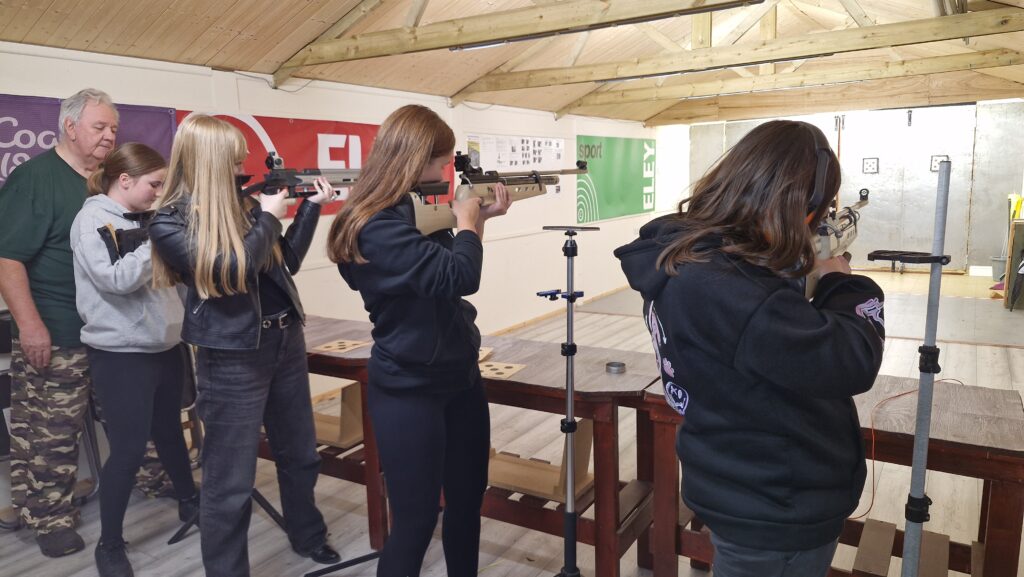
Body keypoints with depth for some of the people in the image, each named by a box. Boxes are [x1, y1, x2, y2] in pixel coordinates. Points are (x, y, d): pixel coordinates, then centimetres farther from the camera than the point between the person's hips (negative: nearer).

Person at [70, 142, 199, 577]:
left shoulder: (144, 220, 8)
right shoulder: (92, 220, -11)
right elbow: (118, 279, -24)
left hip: (166, 346, 7)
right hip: (121, 354, -7)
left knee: (170, 431, 21)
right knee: (128, 449, -1)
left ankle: (189, 502, 40)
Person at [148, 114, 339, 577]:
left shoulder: (244, 205, 6)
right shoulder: (169, 223, -11)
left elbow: (287, 262, 13)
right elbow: (228, 271, -22)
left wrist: (311, 206, 4)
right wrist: (267, 218, -12)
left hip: (286, 340, 7)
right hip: (232, 358, -6)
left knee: (301, 455, 21)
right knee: (230, 481, 4)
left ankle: (307, 536, 43)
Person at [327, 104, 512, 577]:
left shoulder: (411, 210, 6)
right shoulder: (377, 227, -23)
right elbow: (457, 277, -30)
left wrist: (479, 219, 7)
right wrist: (466, 223, -12)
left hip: (458, 376, 9)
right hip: (408, 392, -9)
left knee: (468, 503, 19)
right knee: (416, 521, 3)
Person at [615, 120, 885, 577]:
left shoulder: (690, 260, -1)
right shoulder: (717, 287, -32)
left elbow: (779, 333, 12)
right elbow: (850, 363, -29)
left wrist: (807, 278, 0)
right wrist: (843, 283, -12)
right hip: (775, 513, -9)